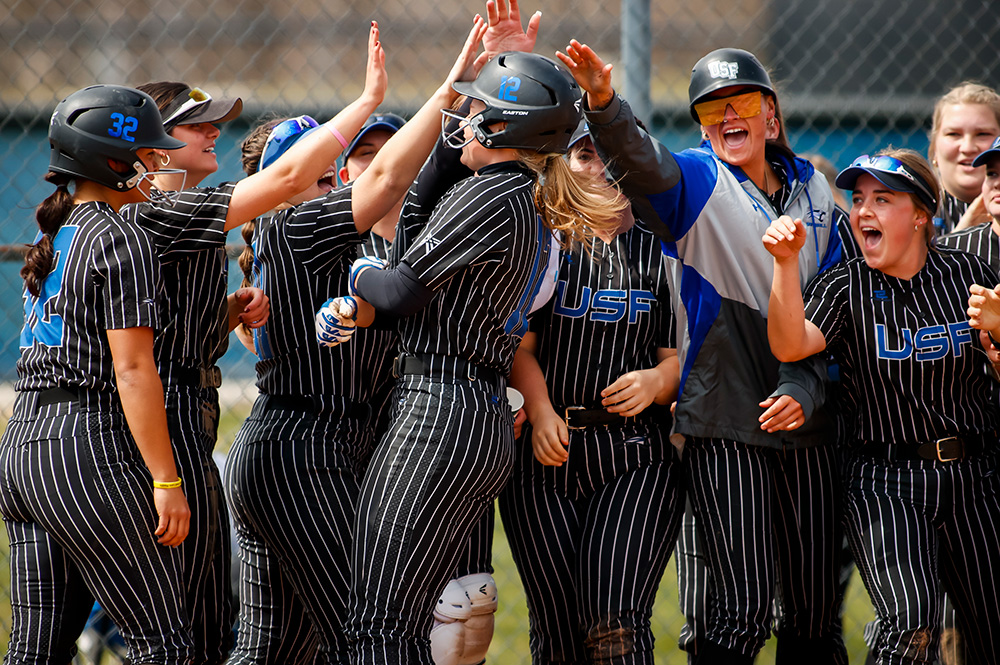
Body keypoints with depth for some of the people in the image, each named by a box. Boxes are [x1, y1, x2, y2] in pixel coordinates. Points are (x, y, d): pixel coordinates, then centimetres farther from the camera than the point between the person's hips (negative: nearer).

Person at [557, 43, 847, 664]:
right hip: (726, 421, -4)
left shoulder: (813, 192, 13)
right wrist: (605, 103, -43)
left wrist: (805, 388, -4)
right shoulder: (699, 182, 0)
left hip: (804, 422, 4)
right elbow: (641, 164, -22)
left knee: (816, 612, 9)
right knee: (745, 610, -13)